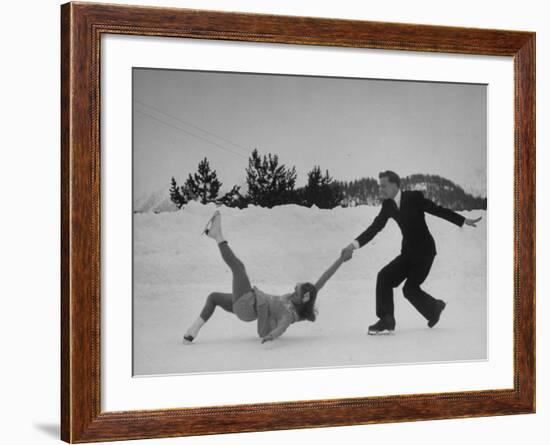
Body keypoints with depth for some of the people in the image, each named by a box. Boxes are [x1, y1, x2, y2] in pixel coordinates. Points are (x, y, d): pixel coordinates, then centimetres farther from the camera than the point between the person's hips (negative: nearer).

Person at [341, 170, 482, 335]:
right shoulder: (388, 205, 2)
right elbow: (375, 227, 0)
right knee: (384, 277, -9)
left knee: (410, 288, -13)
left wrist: (464, 221, -8)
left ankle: (434, 307, 16)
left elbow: (438, 210, -8)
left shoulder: (414, 197, -14)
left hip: (425, 251, -6)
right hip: (408, 252, 6)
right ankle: (386, 322, -4)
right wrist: (355, 244, -12)